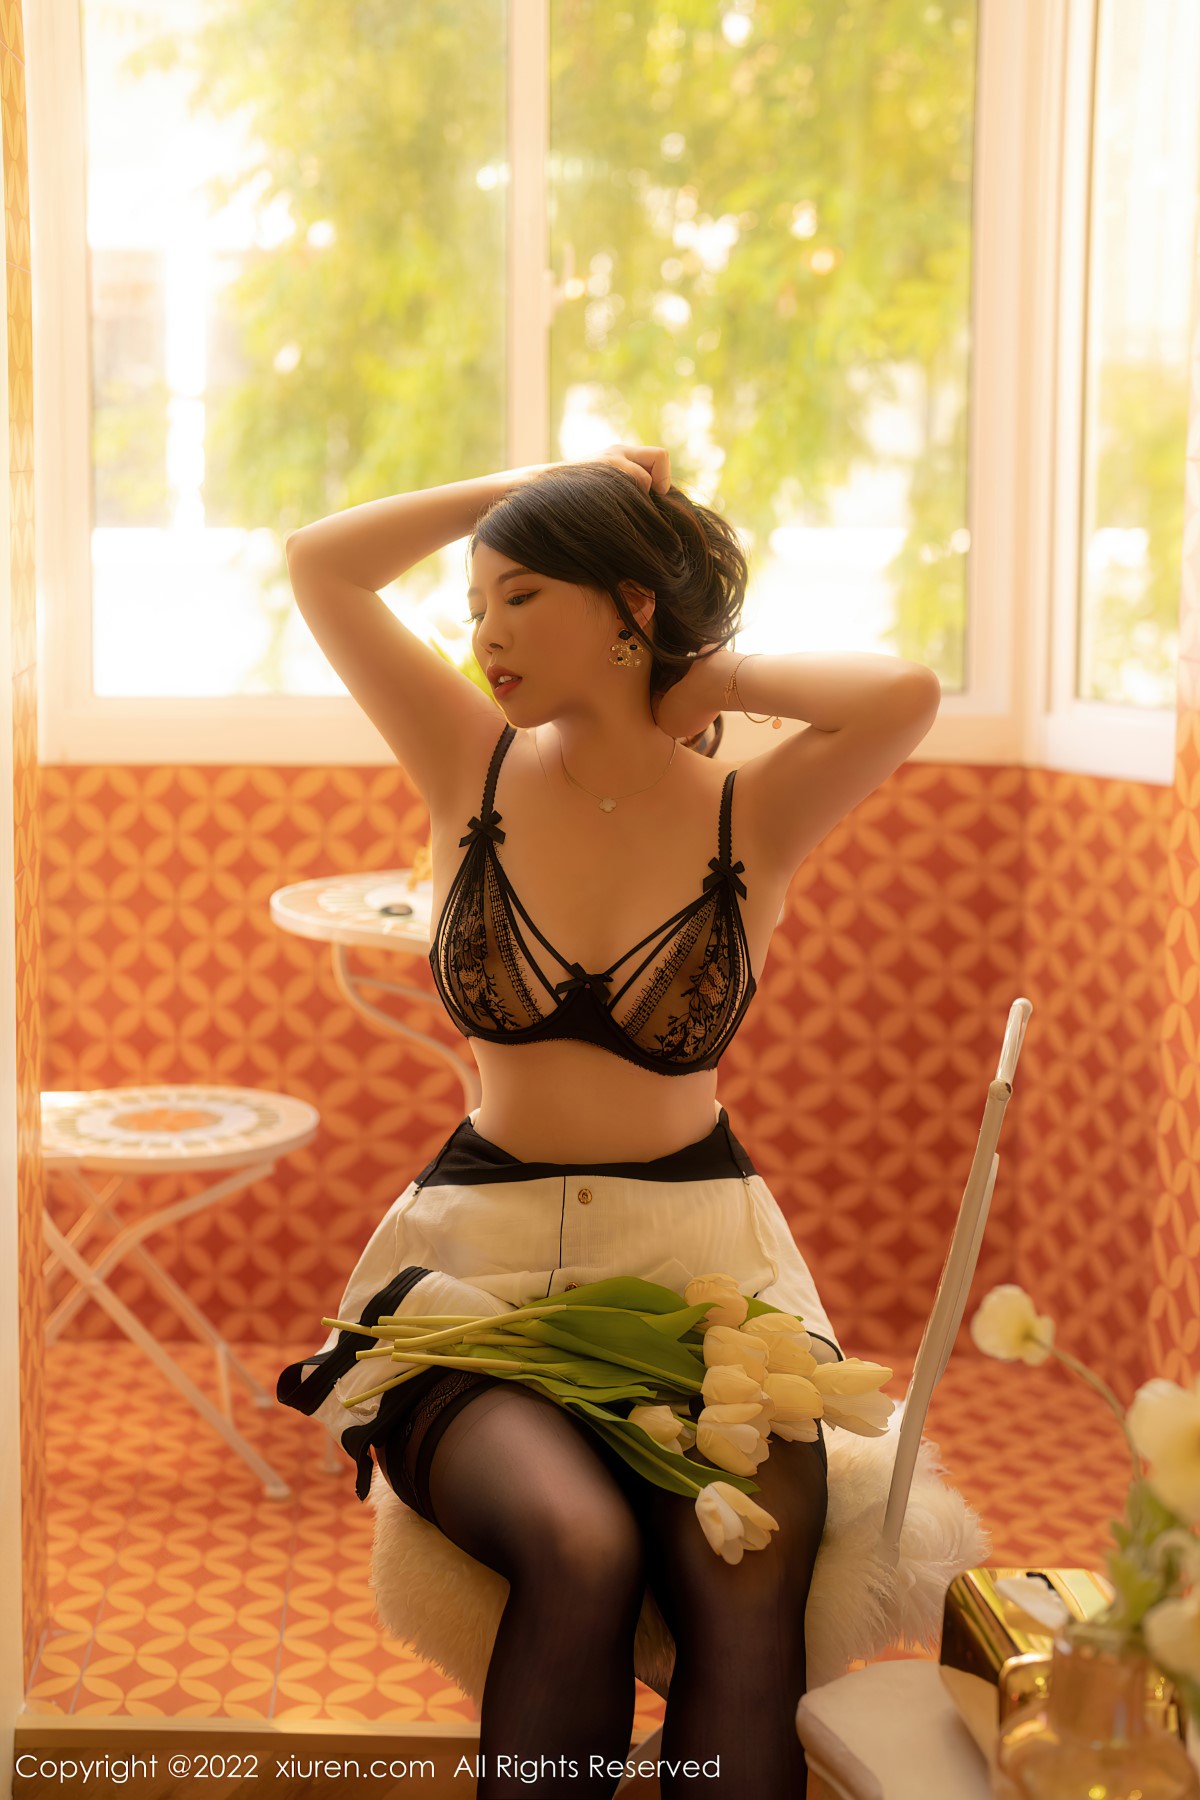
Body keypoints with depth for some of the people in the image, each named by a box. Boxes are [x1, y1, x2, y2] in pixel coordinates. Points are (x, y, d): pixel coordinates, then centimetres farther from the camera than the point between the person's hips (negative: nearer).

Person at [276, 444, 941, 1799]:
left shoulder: (751, 815, 0)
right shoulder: (477, 772, 6)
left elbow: (903, 697, -20)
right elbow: (318, 565, 2)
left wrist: (714, 676, -3)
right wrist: (546, 483, 6)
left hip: (699, 1257, 0)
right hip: (483, 1252, 1)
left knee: (744, 1591, -28)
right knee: (578, 1547, -30)